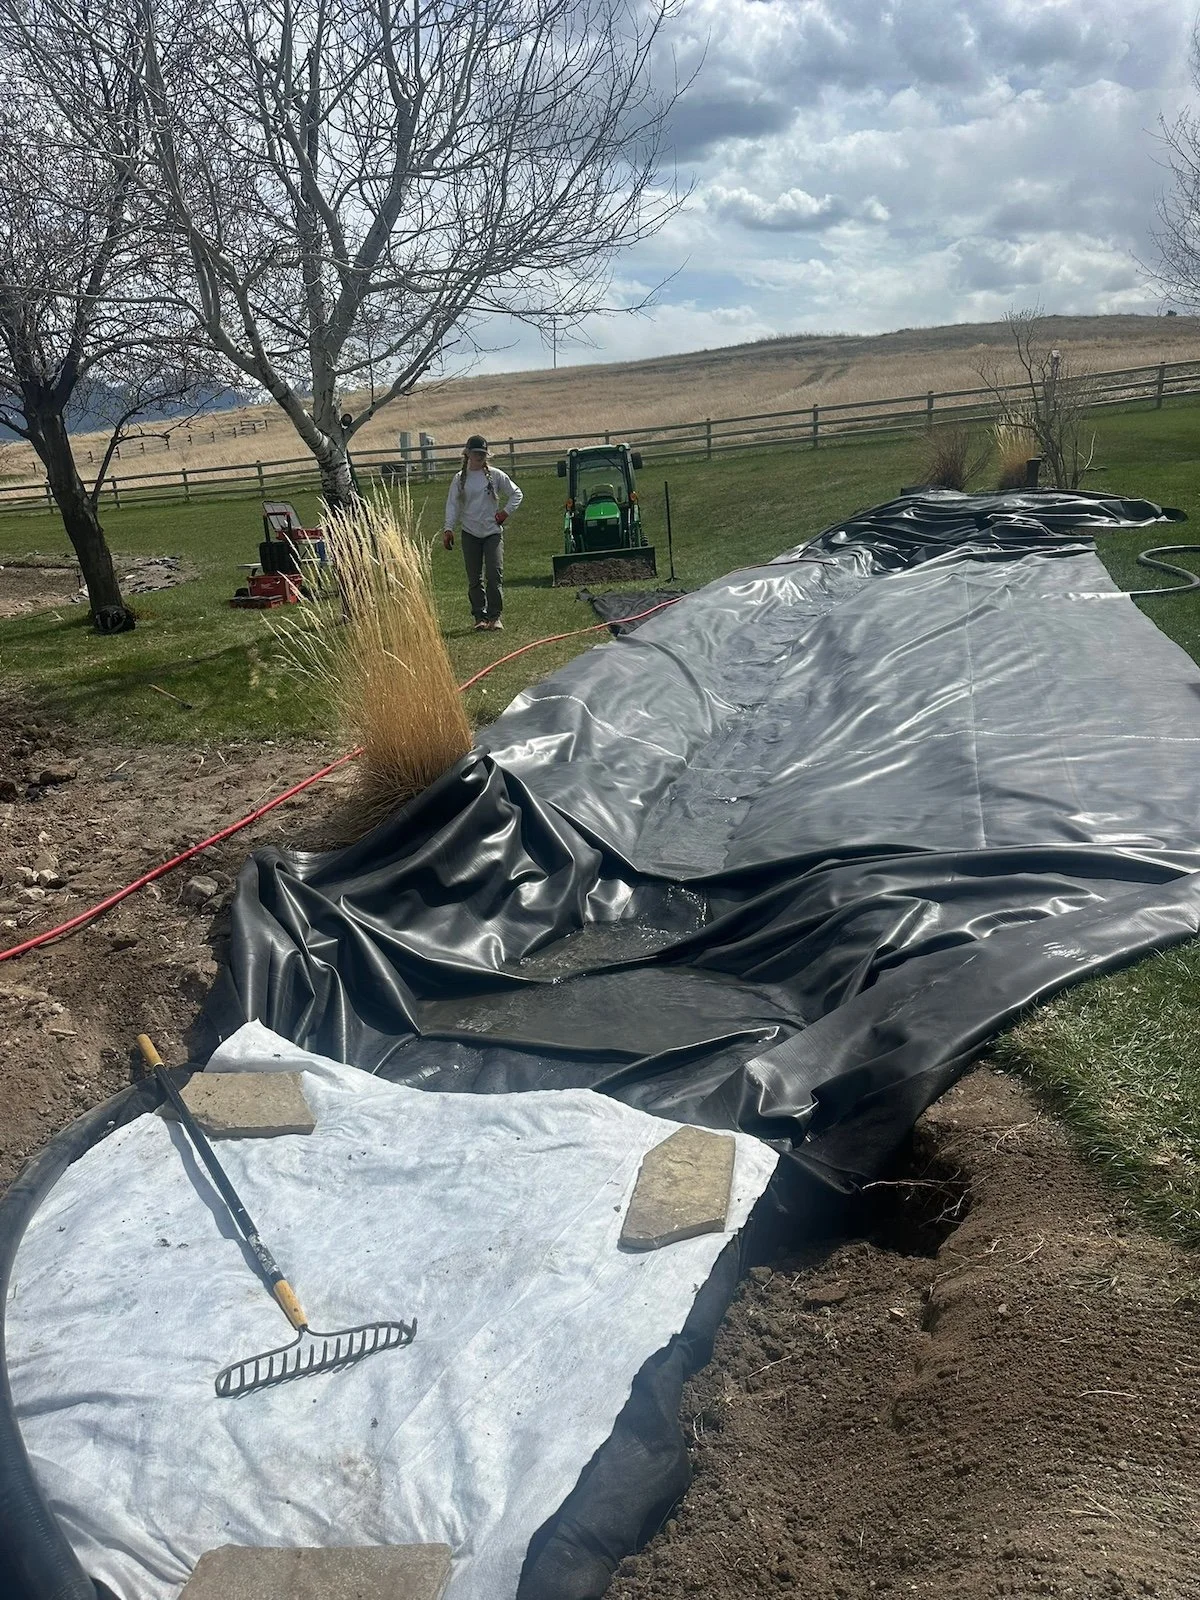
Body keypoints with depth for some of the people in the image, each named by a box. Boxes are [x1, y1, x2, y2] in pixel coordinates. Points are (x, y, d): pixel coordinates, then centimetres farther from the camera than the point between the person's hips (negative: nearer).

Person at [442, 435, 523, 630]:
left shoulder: (495, 475, 2)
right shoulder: (459, 479, 5)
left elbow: (516, 494, 10)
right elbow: (452, 505, 3)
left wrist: (506, 512, -3)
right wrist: (449, 529, -9)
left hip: (493, 532, -1)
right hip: (470, 534, 1)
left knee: (495, 574, -12)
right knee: (474, 579, 3)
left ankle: (495, 616, -4)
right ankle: (480, 617, 10)